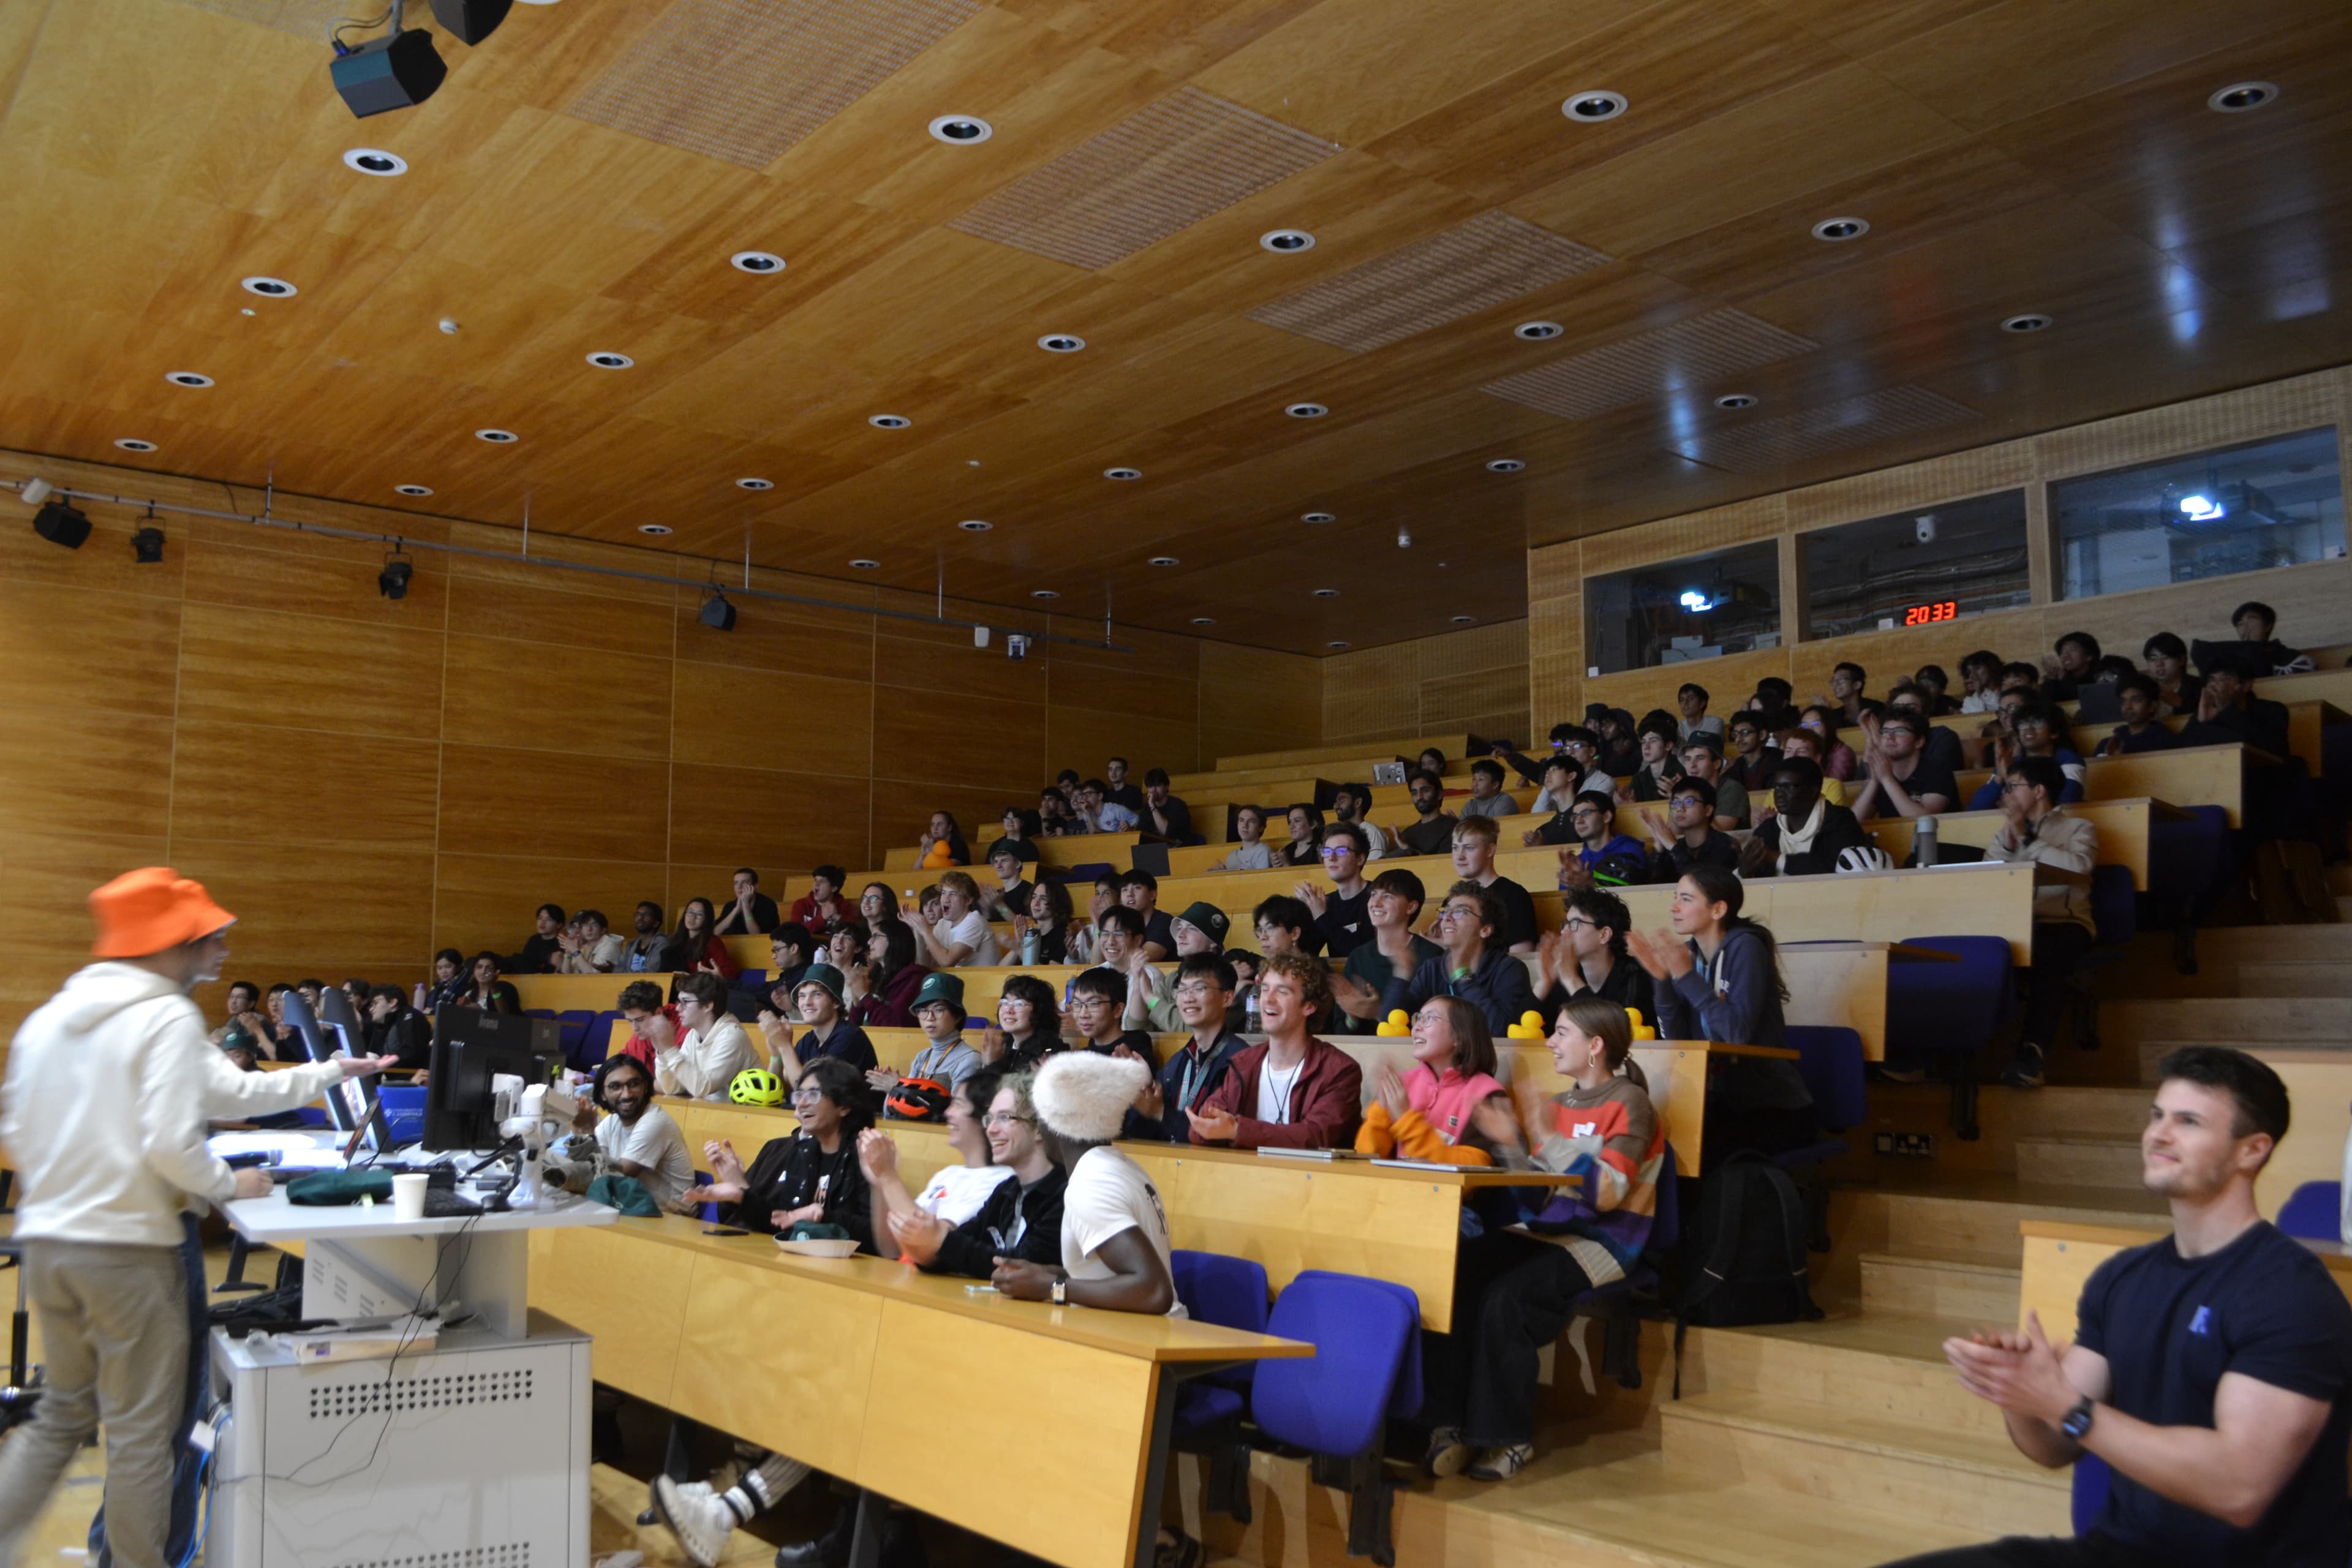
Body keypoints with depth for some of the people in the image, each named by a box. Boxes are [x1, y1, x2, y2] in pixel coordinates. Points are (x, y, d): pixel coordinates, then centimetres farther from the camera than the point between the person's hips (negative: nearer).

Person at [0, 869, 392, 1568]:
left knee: (60, 1417, 22)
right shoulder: (167, 1018, -15)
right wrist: (229, 1184, -3)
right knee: (142, 1431, 6)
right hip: (129, 1248, -7)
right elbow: (170, 1143, -22)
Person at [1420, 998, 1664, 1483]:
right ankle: (1450, 1425, -17)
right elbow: (1536, 1199, 14)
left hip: (1601, 1242, -7)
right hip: (1544, 1232, 7)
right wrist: (1509, 1143, 2)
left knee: (1504, 1298, -31)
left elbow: (1606, 1195, -16)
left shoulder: (1630, 1104, -4)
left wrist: (1549, 1140, -18)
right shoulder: (1559, 1106, 17)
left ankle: (1510, 1439, -14)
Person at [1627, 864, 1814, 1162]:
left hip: (1775, 1110, -6)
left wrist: (1686, 976, -26)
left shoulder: (1745, 948, -14)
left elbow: (1739, 1031, -26)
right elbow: (1676, 1039, -1)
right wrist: (1663, 979, -14)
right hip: (1725, 1102, 6)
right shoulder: (1689, 952, 4)